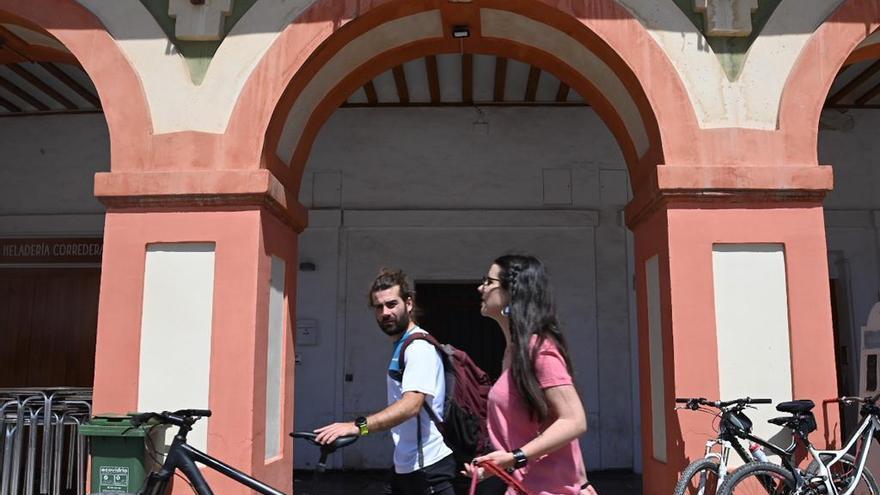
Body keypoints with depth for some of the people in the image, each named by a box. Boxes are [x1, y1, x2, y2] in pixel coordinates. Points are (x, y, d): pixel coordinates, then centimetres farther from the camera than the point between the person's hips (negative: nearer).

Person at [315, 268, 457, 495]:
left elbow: (411, 405, -31)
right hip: (405, 467, 9)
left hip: (428, 468, -9)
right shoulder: (401, 347, 14)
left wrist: (358, 426, -42)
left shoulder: (419, 347, -17)